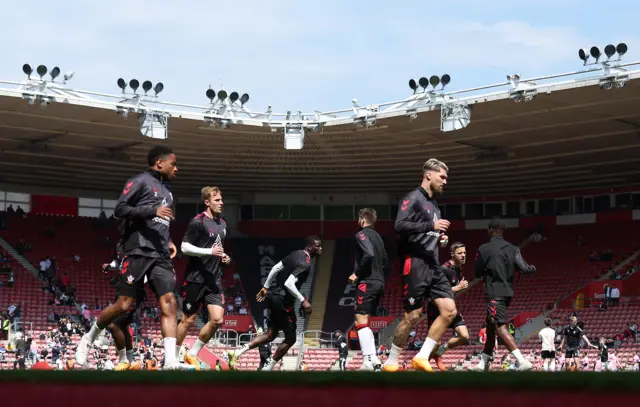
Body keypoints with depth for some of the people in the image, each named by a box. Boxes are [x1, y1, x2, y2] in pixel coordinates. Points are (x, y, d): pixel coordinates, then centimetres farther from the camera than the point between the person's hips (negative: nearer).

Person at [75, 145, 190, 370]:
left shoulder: (167, 190, 23)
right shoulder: (140, 181, -2)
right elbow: (120, 209, -11)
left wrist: (169, 241, 16)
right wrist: (152, 210, -18)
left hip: (161, 255, 7)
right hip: (138, 252, -7)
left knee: (169, 303, -10)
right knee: (124, 305, -5)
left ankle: (170, 361, -17)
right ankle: (88, 338, 18)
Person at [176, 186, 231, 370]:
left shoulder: (223, 224, 14)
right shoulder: (198, 222, -11)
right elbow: (184, 247, -14)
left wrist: (224, 257, 8)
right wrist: (209, 251, -22)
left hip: (214, 280, 7)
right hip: (196, 278, -7)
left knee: (217, 319, -4)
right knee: (188, 320, 1)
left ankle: (192, 354, 11)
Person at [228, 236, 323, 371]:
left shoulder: (295, 254, 10)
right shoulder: (305, 264, -19)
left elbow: (275, 268, 17)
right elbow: (289, 284, -28)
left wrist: (266, 287, 25)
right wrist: (303, 301, -23)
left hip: (273, 296, 9)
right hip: (283, 301, -9)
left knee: (270, 335, 16)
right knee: (290, 339, 6)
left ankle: (237, 352, 3)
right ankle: (267, 368, 8)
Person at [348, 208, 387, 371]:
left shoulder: (362, 234, -7)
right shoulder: (377, 236, 20)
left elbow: (368, 254, -22)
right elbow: (385, 261, 22)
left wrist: (356, 273, -14)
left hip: (367, 283, -9)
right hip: (379, 283, 9)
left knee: (361, 321, -12)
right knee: (365, 323, 15)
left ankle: (368, 362, -22)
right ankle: (373, 360, 9)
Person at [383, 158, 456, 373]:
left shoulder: (433, 204, 21)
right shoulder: (413, 198, -6)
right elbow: (400, 225, -21)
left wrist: (440, 238, 12)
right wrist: (431, 226, -21)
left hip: (433, 265, 9)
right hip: (416, 264, -9)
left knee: (449, 311, -3)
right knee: (412, 316, -6)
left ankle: (422, 357, -1)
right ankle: (391, 363, 7)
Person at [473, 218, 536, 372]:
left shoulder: (483, 249, -5)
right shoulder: (513, 249, 6)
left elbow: (478, 273, 2)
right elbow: (524, 268, -2)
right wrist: (533, 268, 21)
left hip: (494, 294, -7)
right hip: (507, 292, 7)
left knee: (500, 327, -15)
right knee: (490, 326, 19)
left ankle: (523, 361, -30)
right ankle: (483, 364, 24)